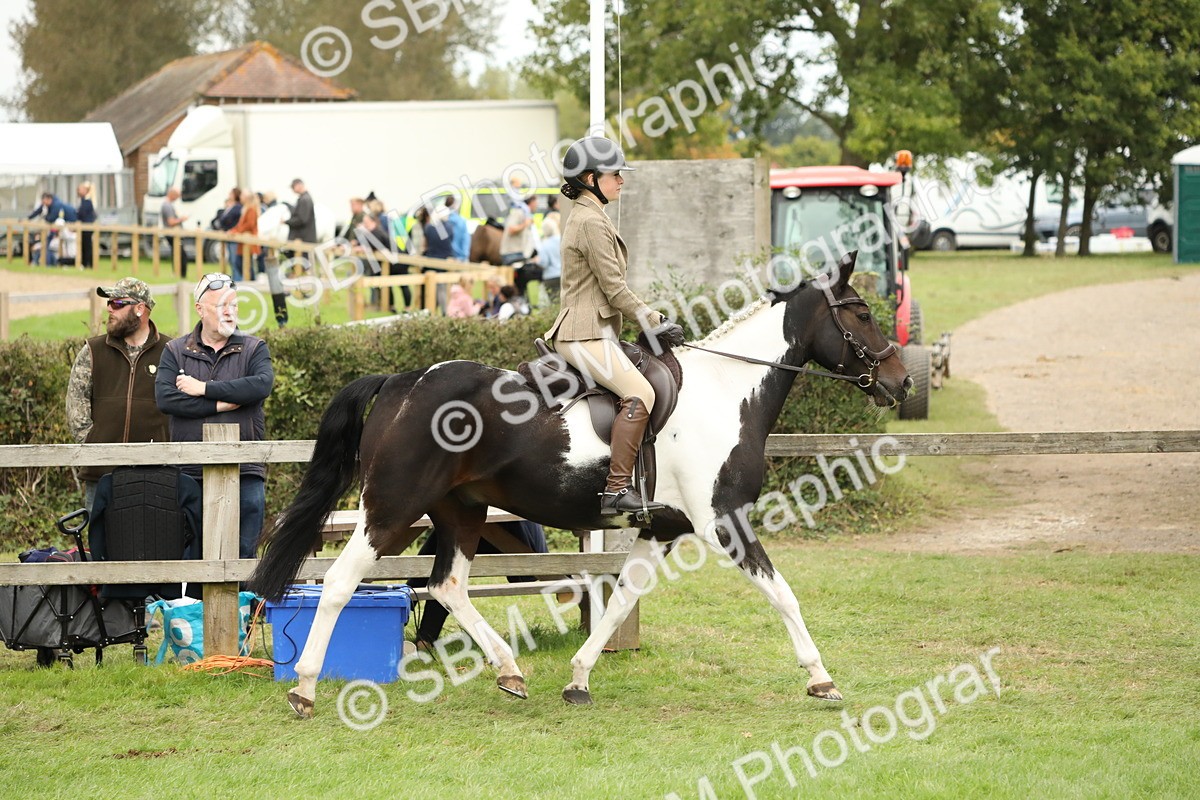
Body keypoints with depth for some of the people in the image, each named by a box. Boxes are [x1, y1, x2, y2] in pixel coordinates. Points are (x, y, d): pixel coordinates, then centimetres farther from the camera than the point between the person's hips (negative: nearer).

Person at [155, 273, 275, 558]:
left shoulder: (254, 349, 10)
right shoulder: (175, 351, 11)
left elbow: (262, 385, -11)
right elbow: (165, 398, -5)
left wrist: (204, 388, -10)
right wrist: (221, 405, -9)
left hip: (244, 473, 0)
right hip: (191, 474, 0)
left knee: (243, 556, -2)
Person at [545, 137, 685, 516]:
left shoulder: (587, 217, 20)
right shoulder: (592, 222, -13)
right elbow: (614, 289, -15)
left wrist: (653, 319, 21)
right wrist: (655, 323, -8)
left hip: (592, 331, 11)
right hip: (586, 335, -11)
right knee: (639, 394, -24)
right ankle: (617, 489, -28)